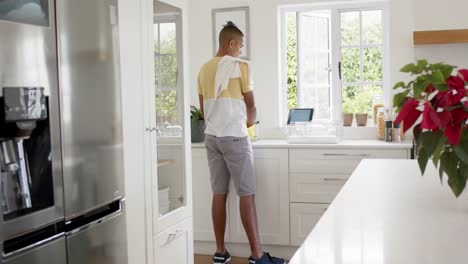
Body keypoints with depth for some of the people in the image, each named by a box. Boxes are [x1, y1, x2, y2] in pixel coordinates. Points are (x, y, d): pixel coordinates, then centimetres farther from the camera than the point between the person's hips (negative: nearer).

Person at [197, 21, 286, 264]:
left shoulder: (204, 70, 11)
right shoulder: (240, 66, -8)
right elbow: (251, 105, -1)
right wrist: (249, 122, 19)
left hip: (212, 137, 6)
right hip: (234, 137, -6)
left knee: (219, 194, 8)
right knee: (247, 194, -3)